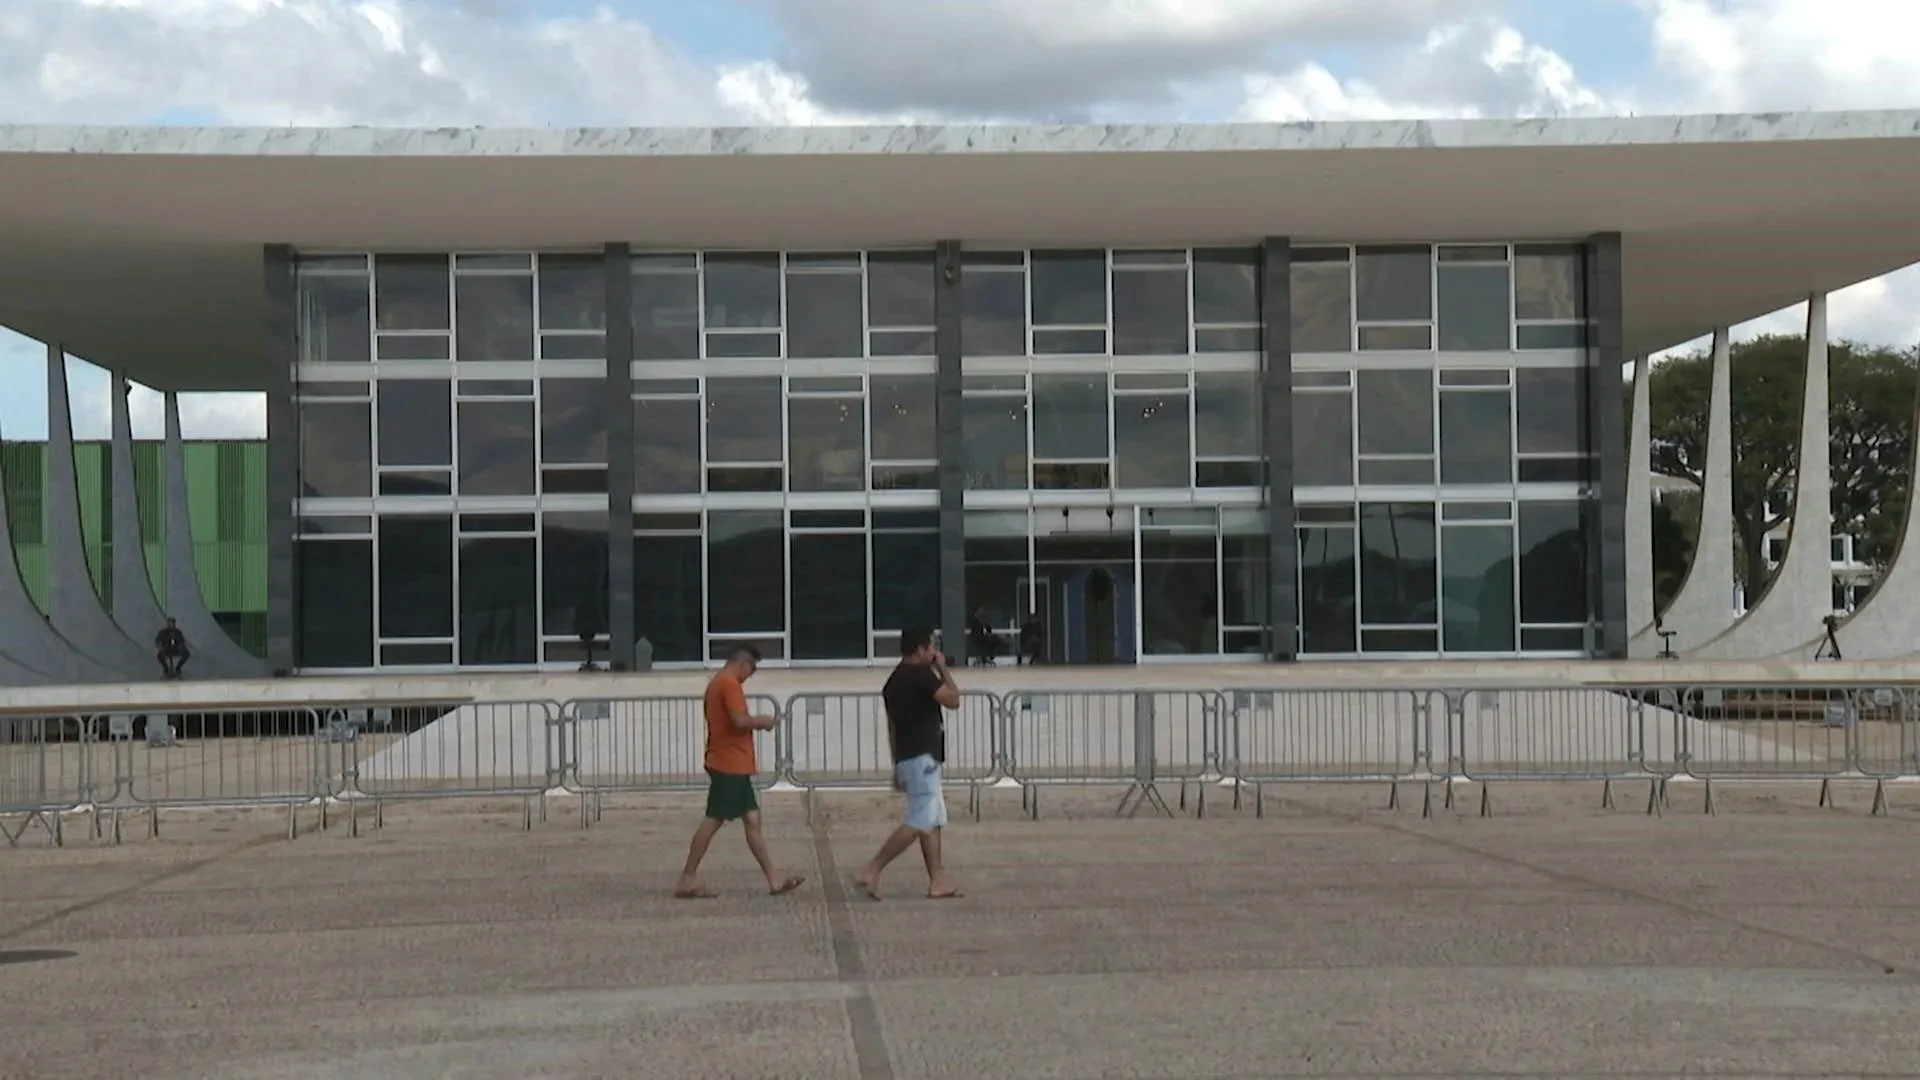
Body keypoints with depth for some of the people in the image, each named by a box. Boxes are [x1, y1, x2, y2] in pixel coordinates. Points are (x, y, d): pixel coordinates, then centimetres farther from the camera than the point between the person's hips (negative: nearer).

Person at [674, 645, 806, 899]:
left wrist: (756, 723, 11)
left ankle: (774, 878, 7)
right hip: (729, 764, -10)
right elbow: (739, 720, -24)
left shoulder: (717, 682, 18)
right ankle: (688, 880, -2)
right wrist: (762, 721, -7)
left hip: (732, 765, 10)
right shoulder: (730, 683, -14)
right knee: (712, 821, -6)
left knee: (752, 820, 7)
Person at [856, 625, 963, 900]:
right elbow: (953, 700, -11)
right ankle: (871, 872, -15)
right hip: (922, 757, -10)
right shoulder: (921, 674, -13)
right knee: (919, 822, -11)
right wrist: (943, 668, 1)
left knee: (935, 820, 11)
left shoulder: (895, 680, 16)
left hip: (907, 757, 10)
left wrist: (898, 767, 22)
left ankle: (938, 882, 10)